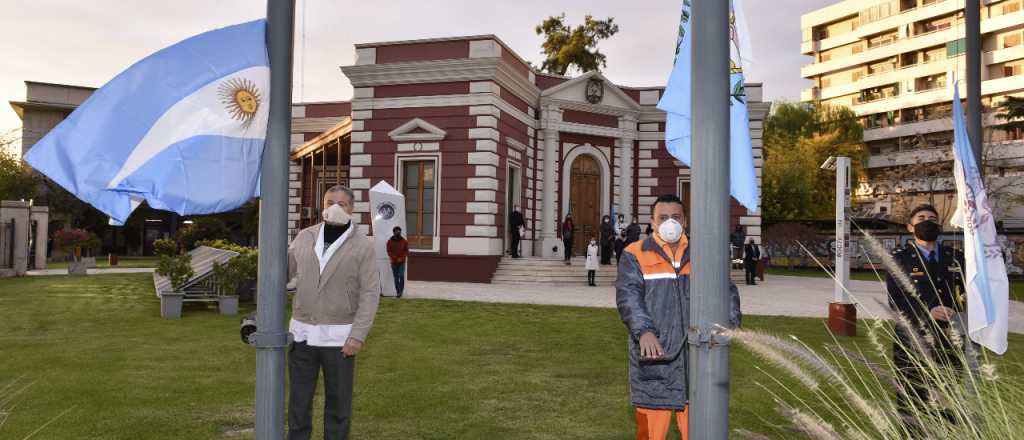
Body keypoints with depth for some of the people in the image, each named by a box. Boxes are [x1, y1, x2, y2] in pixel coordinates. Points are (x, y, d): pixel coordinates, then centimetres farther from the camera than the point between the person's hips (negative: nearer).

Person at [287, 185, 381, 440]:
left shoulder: (363, 246, -7)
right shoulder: (305, 237, 4)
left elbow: (370, 294, -10)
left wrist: (358, 335, -19)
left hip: (339, 336, -3)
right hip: (303, 332, 3)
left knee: (338, 402, 5)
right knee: (299, 400, 9)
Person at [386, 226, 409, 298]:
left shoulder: (404, 241, 2)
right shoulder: (390, 241, 3)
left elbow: (406, 251, 4)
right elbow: (389, 251, 2)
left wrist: (401, 258, -10)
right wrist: (394, 259, -11)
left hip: (402, 262, -1)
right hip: (394, 262, 1)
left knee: (401, 276, -12)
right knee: (396, 277, 3)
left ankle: (401, 291, -9)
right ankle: (398, 292, 8)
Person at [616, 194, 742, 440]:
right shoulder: (635, 255, 3)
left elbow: (726, 291, 7)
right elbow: (628, 296, -10)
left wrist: (731, 322, -13)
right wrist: (644, 331, -27)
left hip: (695, 358, 3)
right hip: (654, 356, -3)